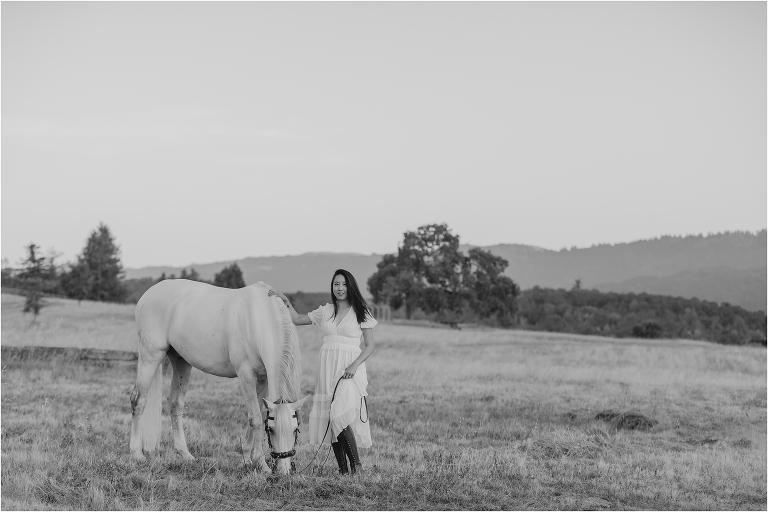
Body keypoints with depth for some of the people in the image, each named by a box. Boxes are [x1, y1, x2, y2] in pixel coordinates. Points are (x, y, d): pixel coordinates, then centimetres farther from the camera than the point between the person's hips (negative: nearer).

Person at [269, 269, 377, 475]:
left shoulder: (360, 312, 2)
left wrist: (354, 365, -13)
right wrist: (285, 302, 7)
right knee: (328, 419, 1)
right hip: (327, 369, 5)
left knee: (340, 416, -22)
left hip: (350, 370, -5)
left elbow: (369, 346, 0)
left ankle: (356, 464, -12)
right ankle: (342, 469, 8)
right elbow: (297, 319, 19)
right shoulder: (326, 311, 13)